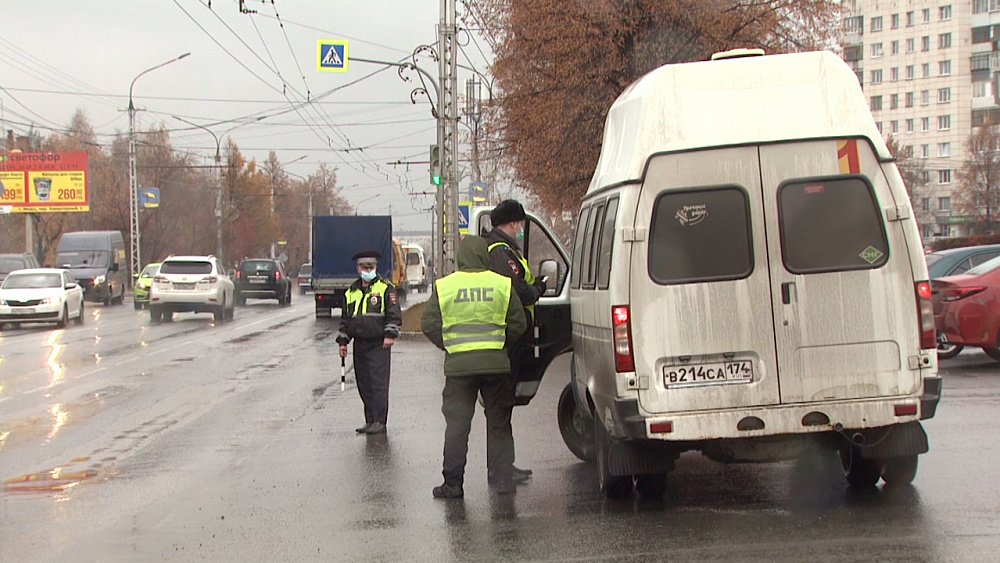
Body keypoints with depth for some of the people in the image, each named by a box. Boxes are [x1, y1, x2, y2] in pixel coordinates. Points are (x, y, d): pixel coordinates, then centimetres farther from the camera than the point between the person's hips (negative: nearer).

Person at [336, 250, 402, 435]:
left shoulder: (386, 288, -1)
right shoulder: (351, 292, 16)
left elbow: (394, 314, -7)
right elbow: (345, 319, 22)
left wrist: (390, 334, -17)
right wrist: (342, 341, 16)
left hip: (379, 345, -6)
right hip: (359, 344, 6)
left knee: (379, 383, -9)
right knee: (364, 385, 7)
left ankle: (380, 422, -7)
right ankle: (370, 421, 14)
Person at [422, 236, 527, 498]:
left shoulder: (444, 286, 0)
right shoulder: (502, 285, 0)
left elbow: (429, 325, 1)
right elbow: (518, 324, 2)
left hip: (458, 365, 0)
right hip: (496, 363, 1)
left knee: (457, 425, 5)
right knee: (499, 423, 10)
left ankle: (453, 483, 5)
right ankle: (503, 479, 10)